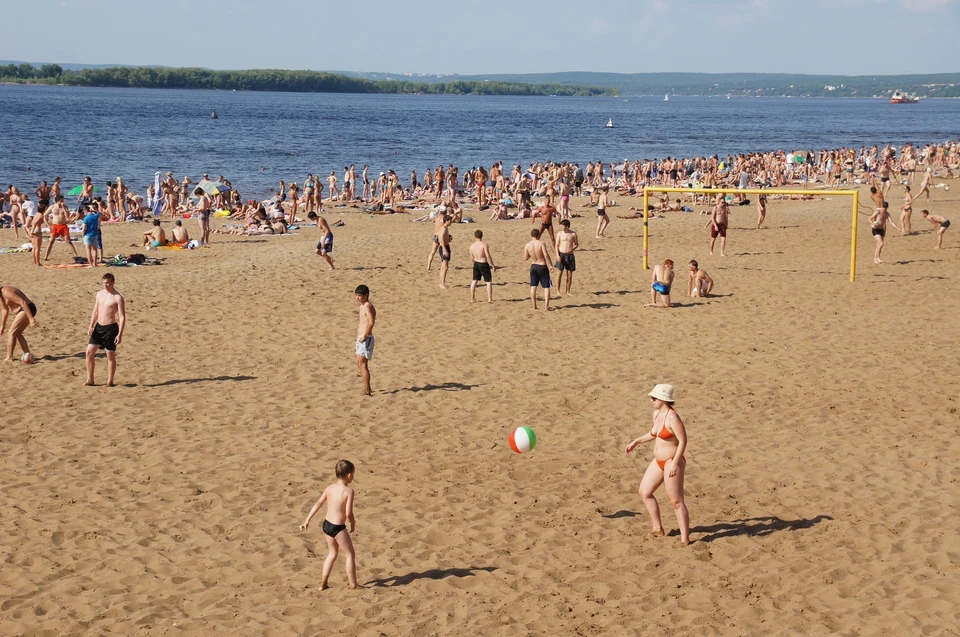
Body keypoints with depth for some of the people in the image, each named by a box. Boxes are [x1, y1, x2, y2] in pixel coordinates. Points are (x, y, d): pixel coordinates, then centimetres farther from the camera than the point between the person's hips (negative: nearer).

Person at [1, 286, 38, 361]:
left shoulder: (6, 292, -20)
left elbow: (23, 302, -26)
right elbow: (5, 310, 26)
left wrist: (31, 318, -29)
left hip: (27, 310, -11)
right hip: (22, 310, 11)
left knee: (11, 333, -8)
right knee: (17, 334, 15)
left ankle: (9, 358, -8)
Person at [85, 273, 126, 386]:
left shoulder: (118, 297, -11)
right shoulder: (99, 294, 8)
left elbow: (122, 317, -12)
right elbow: (95, 311, 16)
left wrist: (120, 334, -18)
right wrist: (91, 326, 4)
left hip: (110, 328, -6)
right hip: (98, 327, 6)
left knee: (110, 355, 3)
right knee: (89, 352, 3)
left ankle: (110, 382, 13)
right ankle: (90, 380, 13)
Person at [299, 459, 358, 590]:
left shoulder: (330, 488, 0)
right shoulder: (349, 491, -18)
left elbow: (318, 504, 4)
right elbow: (348, 513, -20)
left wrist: (307, 520, 9)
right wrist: (353, 524, -1)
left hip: (326, 524, 7)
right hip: (338, 528, -7)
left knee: (332, 554, 25)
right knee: (350, 555, 10)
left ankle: (323, 584, 27)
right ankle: (353, 585, 14)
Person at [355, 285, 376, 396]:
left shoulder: (368, 306, -15)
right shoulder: (362, 306, 16)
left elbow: (371, 322, -28)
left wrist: (364, 336, -27)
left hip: (366, 339, -11)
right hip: (361, 339, 11)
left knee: (363, 364, -10)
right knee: (360, 363, 17)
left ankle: (367, 391, -8)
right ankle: (367, 388, 24)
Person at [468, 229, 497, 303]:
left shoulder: (472, 245, -1)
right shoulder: (484, 244, -17)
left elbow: (472, 257, 7)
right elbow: (488, 256, -19)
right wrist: (493, 266, -11)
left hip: (476, 264, 5)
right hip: (484, 264, -5)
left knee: (474, 281, 15)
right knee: (489, 281, 5)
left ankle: (472, 298, 18)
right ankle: (489, 299, 1)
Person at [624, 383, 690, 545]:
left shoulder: (672, 417, -22)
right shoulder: (656, 413, 5)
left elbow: (683, 441, -22)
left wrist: (675, 463, -25)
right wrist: (637, 441, 20)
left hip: (672, 462, -10)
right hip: (658, 461, 10)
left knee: (676, 502, -4)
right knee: (644, 492, 15)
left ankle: (685, 540, 3)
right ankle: (658, 529, 27)